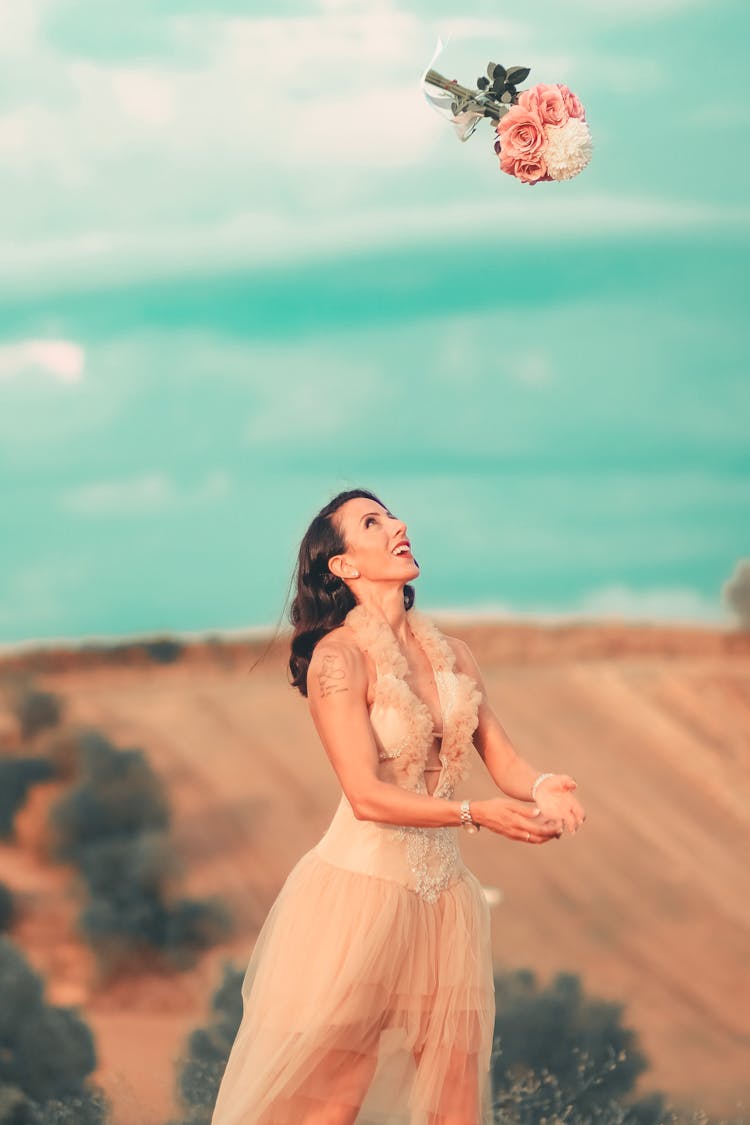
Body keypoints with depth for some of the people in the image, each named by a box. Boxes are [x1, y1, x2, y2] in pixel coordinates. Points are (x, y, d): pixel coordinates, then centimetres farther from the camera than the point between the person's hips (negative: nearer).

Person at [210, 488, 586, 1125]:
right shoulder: (338, 656, -11)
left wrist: (541, 787, -19)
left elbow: (502, 760, 4)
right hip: (360, 887, -6)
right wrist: (476, 814, -27)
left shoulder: (452, 655, 9)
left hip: (444, 892, 6)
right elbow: (367, 796, -17)